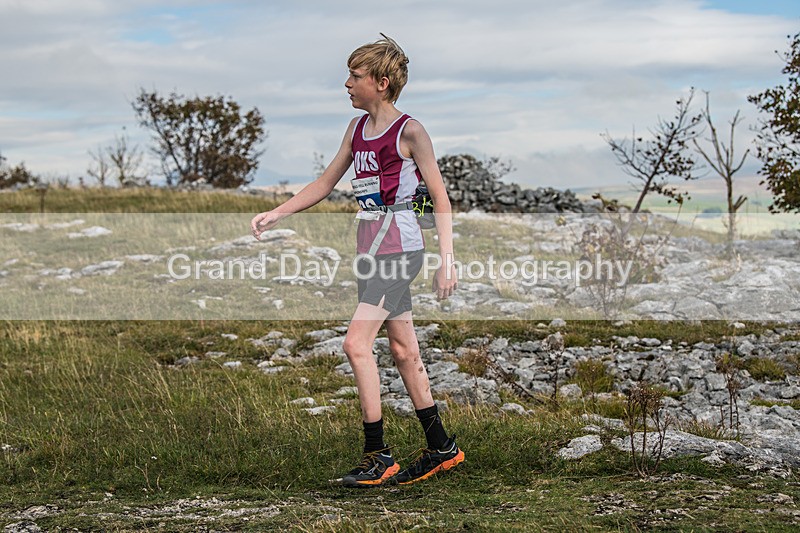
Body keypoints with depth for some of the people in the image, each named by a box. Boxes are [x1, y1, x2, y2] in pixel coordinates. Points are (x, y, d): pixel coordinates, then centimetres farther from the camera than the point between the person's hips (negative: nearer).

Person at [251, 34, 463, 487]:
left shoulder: (409, 132, -10)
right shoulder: (358, 127, 12)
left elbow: (441, 197, -9)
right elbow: (326, 183, 20)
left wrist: (447, 261, -14)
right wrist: (276, 214, 12)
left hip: (400, 249, -8)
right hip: (370, 249, 8)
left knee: (356, 343, -15)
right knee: (403, 350, 11)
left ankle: (378, 457, -8)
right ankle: (441, 448, 21)